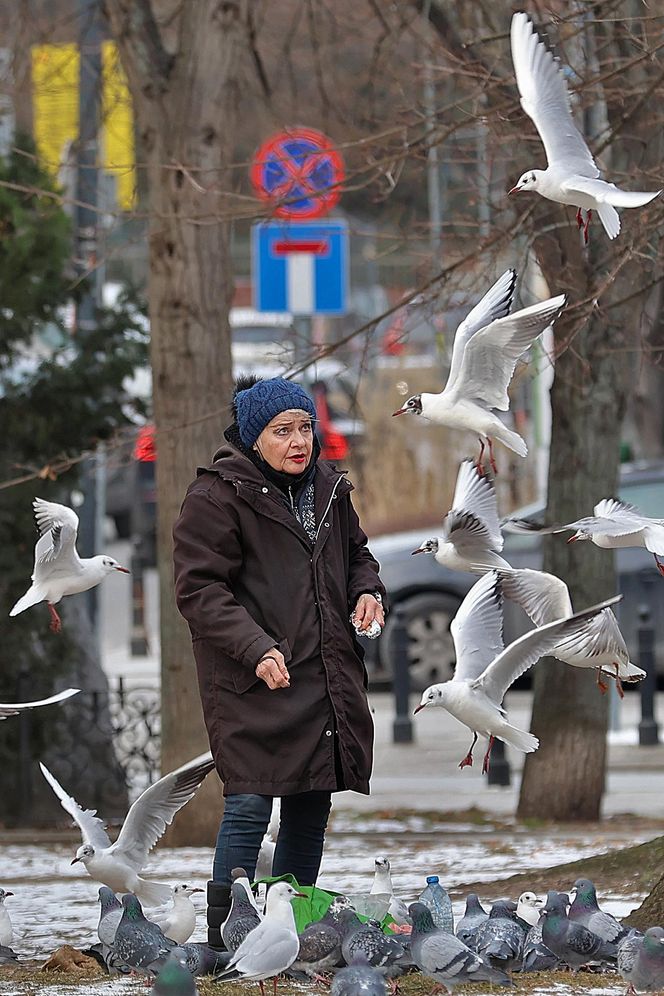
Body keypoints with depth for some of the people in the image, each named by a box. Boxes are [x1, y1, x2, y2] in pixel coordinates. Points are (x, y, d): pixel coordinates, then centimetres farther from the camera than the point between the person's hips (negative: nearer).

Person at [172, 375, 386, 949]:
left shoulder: (328, 488, 14)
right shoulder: (218, 496, -8)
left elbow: (356, 552, 30)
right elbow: (199, 589, -13)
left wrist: (367, 591, 6)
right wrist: (256, 648, -24)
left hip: (328, 680, 7)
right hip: (256, 684, -7)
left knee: (312, 806, 11)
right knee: (250, 804, -13)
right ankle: (225, 944, -9)